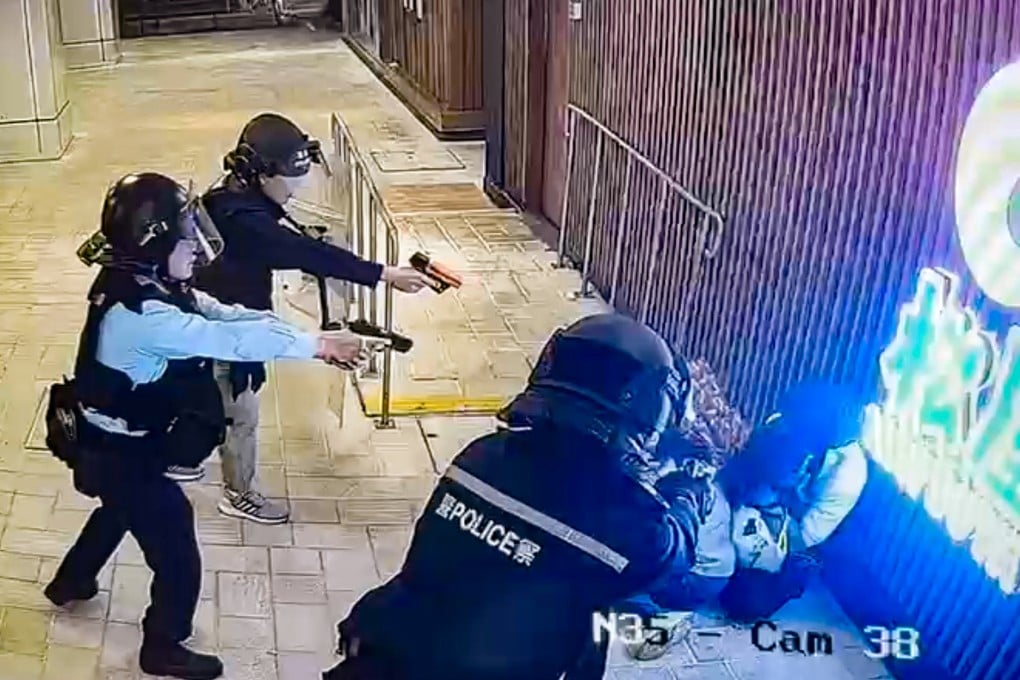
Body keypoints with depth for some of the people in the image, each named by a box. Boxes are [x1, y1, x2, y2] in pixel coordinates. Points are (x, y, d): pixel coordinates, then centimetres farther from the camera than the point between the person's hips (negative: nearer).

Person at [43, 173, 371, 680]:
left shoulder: (152, 286, -4)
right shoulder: (138, 312, -34)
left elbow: (227, 315, -8)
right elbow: (225, 339, -35)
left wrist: (315, 337, -16)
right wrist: (316, 346, -28)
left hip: (118, 443, 10)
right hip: (119, 453, -10)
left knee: (122, 510, 37)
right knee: (177, 557, 4)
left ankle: (70, 582, 61)